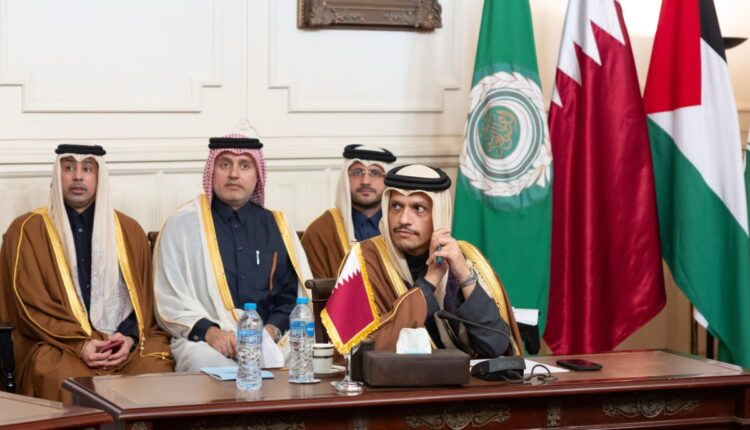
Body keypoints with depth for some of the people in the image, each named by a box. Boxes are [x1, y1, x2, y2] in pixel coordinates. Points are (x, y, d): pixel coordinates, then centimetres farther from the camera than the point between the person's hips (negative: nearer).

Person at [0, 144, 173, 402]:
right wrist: (78, 344, -15)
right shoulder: (27, 230, 8)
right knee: (66, 381, -37)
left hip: (127, 340, 2)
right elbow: (31, 305, 0)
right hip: (57, 344, -2)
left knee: (157, 372, -30)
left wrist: (130, 336, -8)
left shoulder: (129, 230, 17)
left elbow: (143, 297, 14)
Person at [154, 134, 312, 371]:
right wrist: (209, 331, -16)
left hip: (269, 339, 3)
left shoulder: (276, 226, 17)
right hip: (203, 341, -3)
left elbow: (292, 295, 14)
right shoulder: (183, 224, 8)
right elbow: (169, 298, 2)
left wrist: (271, 330, -7)